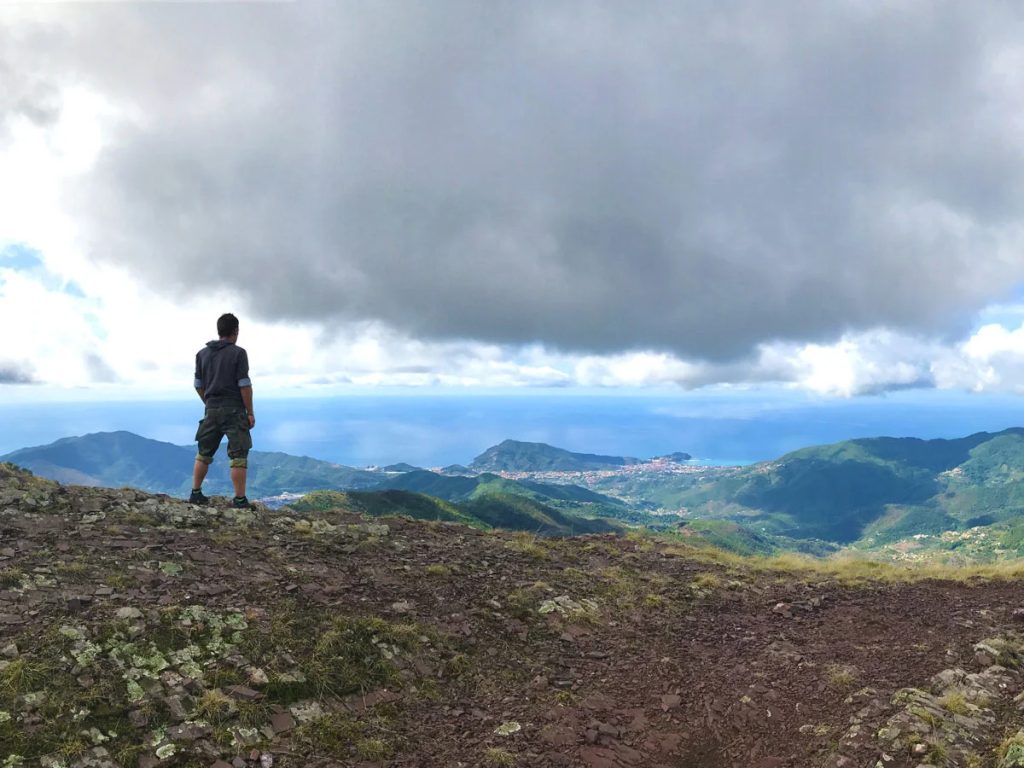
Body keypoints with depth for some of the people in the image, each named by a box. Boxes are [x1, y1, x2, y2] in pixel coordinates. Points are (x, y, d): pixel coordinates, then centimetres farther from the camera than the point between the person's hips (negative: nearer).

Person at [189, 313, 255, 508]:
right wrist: (250, 412, -6)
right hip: (234, 410, -5)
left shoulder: (202, 353, 9)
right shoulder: (238, 353, -7)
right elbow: (244, 385, -11)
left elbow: (198, 385, 11)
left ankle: (196, 493, 22)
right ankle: (240, 499, -1)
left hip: (211, 410, 5)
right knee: (238, 455, -1)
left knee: (204, 453, 16)